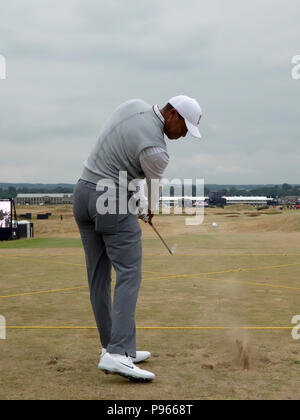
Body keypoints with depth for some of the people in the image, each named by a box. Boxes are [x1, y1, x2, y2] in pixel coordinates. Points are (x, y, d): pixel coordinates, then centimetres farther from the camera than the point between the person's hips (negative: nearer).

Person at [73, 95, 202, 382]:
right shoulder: (156, 150, -19)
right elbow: (154, 188, 2)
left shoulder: (134, 105, 4)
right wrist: (149, 211, 22)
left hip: (83, 194, 9)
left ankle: (112, 348, 14)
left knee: (99, 277, 8)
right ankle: (118, 354, -21)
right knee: (129, 276, -10)